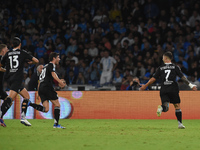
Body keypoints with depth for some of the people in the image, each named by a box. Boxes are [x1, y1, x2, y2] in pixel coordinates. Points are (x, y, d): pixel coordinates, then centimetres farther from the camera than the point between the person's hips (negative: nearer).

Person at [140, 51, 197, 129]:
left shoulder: (160, 68, 8)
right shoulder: (175, 67, 5)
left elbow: (153, 78, 7)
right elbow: (182, 77, -1)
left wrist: (145, 85, 16)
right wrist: (190, 84, 3)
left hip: (163, 90, 1)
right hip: (173, 90, -1)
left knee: (166, 107, -1)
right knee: (177, 106, 8)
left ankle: (162, 108, -37)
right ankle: (180, 123, 2)